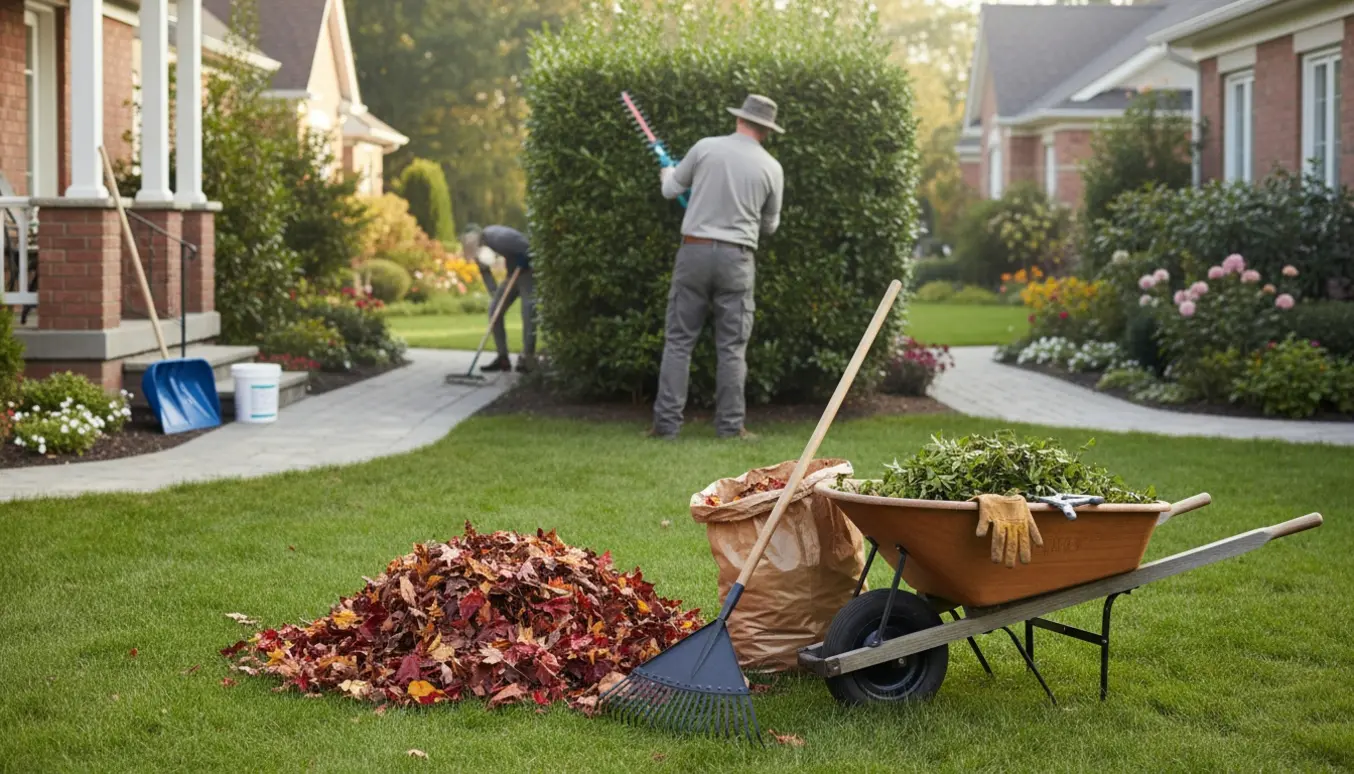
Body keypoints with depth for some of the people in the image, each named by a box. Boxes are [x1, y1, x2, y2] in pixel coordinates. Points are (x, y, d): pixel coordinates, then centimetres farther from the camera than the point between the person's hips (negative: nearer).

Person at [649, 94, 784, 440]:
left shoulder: (705, 148, -2)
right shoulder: (771, 167, 0)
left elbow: (671, 189, 10)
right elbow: (769, 225, 12)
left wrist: (669, 174, 33)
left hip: (695, 251, 0)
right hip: (736, 257, 0)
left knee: (679, 340, 6)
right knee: (732, 347, 6)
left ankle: (666, 422, 3)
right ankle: (730, 426, 6)